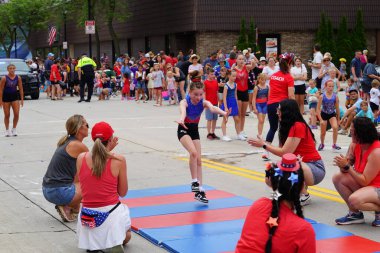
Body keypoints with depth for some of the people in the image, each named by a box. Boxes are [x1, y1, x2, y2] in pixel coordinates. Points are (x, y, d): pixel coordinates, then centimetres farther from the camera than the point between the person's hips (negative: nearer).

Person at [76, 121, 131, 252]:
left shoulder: (81, 158, -3)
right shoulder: (119, 160, -11)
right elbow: (123, 193, 0)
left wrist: (106, 151, 16)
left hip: (87, 219, 4)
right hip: (111, 215, -3)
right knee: (126, 236, 31)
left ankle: (93, 243, 11)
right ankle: (115, 243, 0)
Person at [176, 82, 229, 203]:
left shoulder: (203, 102, -16)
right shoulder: (185, 102, -24)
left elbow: (213, 108, -38)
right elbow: (183, 111, -48)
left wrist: (223, 113, -60)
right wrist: (181, 119, -72)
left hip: (194, 131, 4)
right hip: (183, 130, -4)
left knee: (199, 160, 2)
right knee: (193, 153, -28)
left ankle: (200, 190, 6)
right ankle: (194, 182, -15)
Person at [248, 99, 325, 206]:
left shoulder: (298, 126, -19)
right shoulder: (288, 127, 9)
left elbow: (285, 152, -21)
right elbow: (283, 151, 0)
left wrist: (263, 145, -13)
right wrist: (263, 144, -11)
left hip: (315, 169, -9)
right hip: (301, 166, 9)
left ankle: (304, 196, -14)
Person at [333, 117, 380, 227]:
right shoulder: (355, 145, -4)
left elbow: (364, 182, -25)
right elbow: (345, 171, 1)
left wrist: (347, 166, -24)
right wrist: (343, 166, -22)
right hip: (366, 184, 9)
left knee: (354, 200, -33)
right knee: (338, 178, -6)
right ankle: (355, 214, 1)